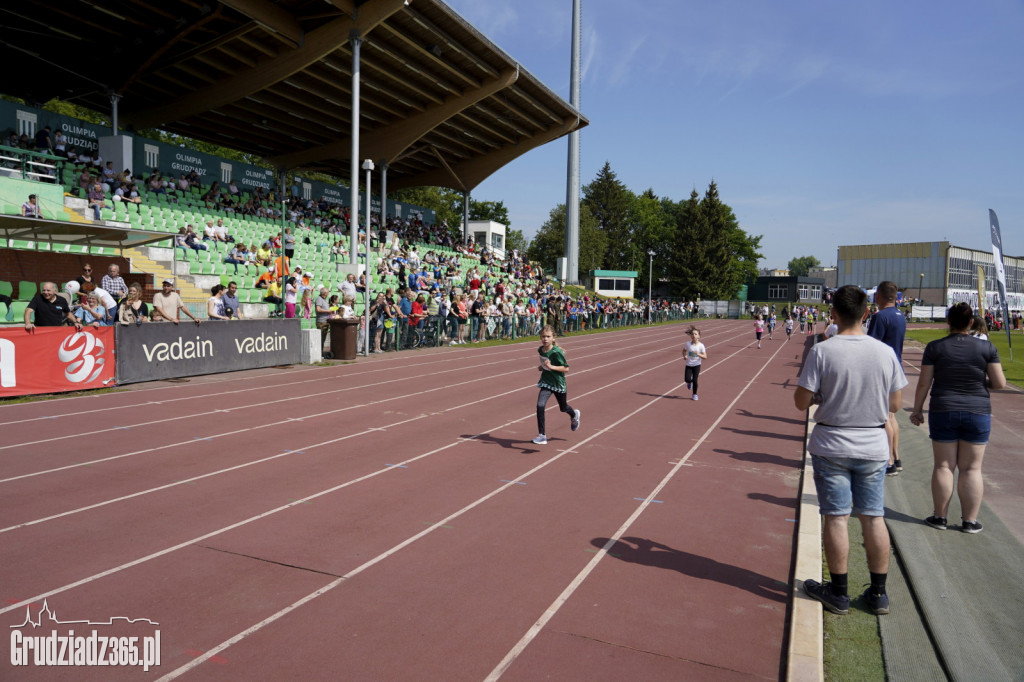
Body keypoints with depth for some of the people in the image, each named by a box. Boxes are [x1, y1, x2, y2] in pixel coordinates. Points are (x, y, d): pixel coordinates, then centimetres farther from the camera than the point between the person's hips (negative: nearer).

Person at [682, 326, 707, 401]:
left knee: (695, 380, -5)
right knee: (687, 379, -9)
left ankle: (695, 394, 16)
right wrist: (684, 355, -6)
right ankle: (689, 383, 30)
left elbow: (705, 357, -10)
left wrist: (698, 354, -27)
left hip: (697, 365, -2)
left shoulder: (701, 345, -12)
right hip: (689, 365, 2)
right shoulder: (687, 344, -7)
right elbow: (684, 350, 14)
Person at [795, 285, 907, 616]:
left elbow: (801, 402, -12)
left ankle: (838, 592, 16)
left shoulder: (821, 352, -14)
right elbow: (895, 404, 3)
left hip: (831, 448, -3)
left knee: (837, 518, 5)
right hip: (873, 447, 3)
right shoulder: (885, 353, -4)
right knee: (874, 518, 12)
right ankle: (878, 594, 22)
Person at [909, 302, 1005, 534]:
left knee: (943, 465, 7)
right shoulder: (987, 347, -3)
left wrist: (917, 410, 6)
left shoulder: (935, 348, -5)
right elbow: (1000, 383, -2)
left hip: (943, 412, 0)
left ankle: (939, 516, 12)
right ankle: (970, 521, 12)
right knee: (971, 468, 7)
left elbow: (923, 384, -4)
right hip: (978, 413, 1)